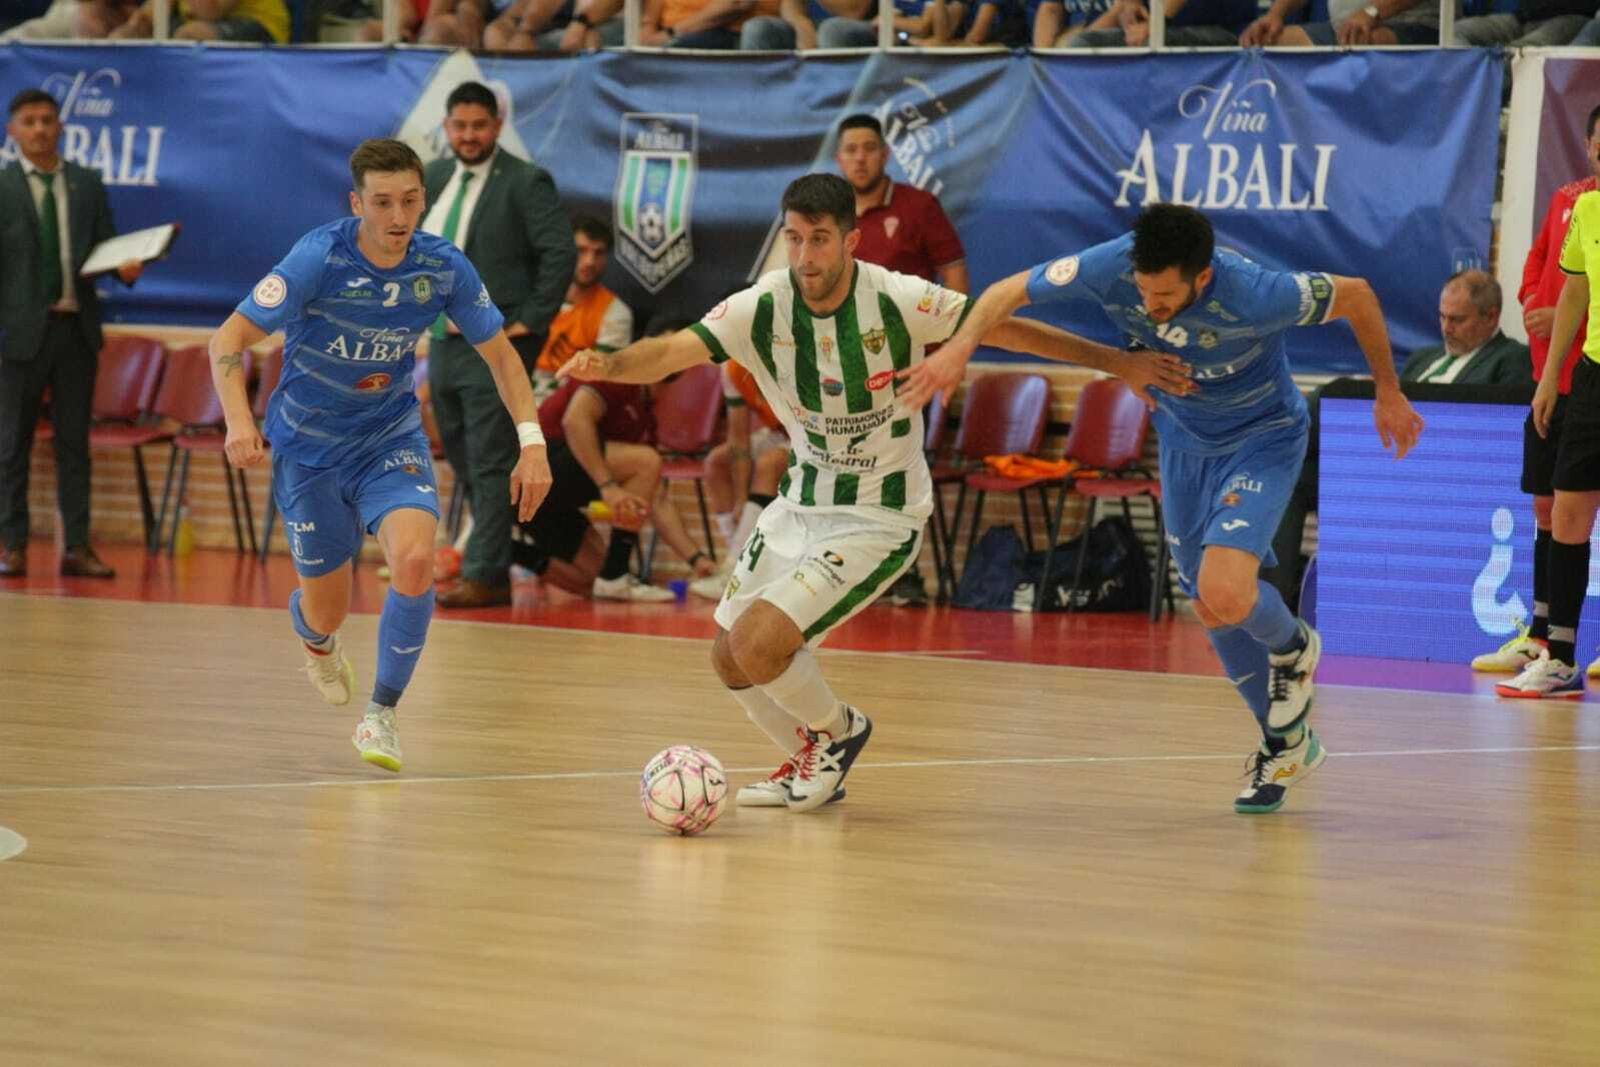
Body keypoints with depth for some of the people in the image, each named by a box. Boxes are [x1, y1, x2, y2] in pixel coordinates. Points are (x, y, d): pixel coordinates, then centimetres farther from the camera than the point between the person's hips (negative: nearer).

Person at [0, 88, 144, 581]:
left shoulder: (88, 184, 10)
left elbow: (105, 248, 11)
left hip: (76, 326, 3)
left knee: (75, 442, 5)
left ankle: (76, 547, 7)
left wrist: (126, 267, -12)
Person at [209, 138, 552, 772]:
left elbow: (499, 353, 1)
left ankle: (382, 714, -7)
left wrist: (531, 442, -11)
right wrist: (239, 423, -37)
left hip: (391, 440, 2)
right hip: (308, 448, -2)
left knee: (415, 562, -27)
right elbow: (229, 339, -21)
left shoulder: (444, 268, -13)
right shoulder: (319, 258, -23)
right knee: (327, 612, 7)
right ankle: (315, 638, 49)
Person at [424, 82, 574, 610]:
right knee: (465, 465, 14)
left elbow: (560, 253, -15)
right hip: (442, 342, 7)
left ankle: (485, 577, -7)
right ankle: (496, 557, 25)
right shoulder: (435, 177, 11)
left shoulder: (526, 183, -9)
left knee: (490, 466, -8)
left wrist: (530, 321, -16)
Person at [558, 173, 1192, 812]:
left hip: (879, 519, -5)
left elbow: (1004, 329, -9)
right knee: (730, 658, 8)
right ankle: (812, 763, 34)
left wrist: (1118, 363, -7)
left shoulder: (900, 302, -20)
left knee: (758, 645, -19)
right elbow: (672, 351, -26)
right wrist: (607, 365, -48)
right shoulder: (762, 308, -13)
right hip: (801, 504, 5)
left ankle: (837, 731, 12)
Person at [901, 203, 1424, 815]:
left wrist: (1389, 394, -5)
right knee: (1215, 614, 13)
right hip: (1184, 441, 5)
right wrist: (960, 349, -35)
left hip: (1262, 441, -5)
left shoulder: (1255, 296, -36)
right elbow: (1008, 293, -15)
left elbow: (1358, 297, -18)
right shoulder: (1113, 268, -28)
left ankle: (1293, 648, 11)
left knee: (1224, 596, -25)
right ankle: (1287, 742, 35)